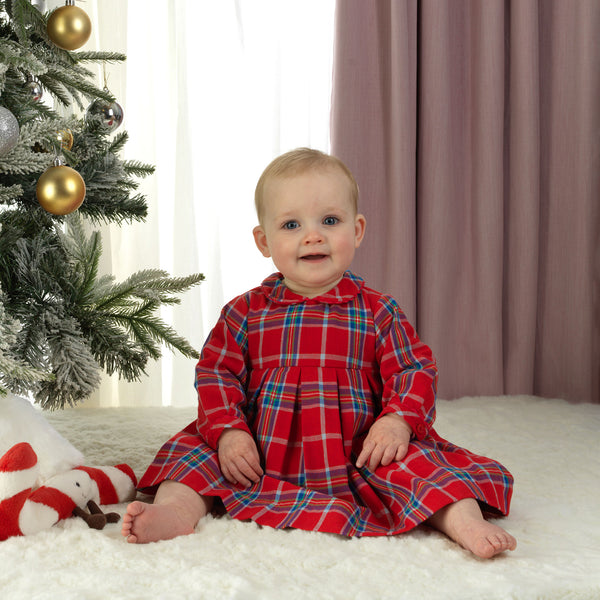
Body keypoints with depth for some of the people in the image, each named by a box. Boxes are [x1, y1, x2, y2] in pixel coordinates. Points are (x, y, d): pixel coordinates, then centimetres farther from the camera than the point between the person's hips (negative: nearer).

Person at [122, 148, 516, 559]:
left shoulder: (377, 312, 2)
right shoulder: (247, 312, 4)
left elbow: (415, 370, 0)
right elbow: (215, 373, 4)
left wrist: (398, 420, -19)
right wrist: (228, 430, -13)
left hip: (357, 460, -1)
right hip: (263, 459, 2)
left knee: (417, 460, -24)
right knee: (195, 447, -13)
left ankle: (464, 521, -29)